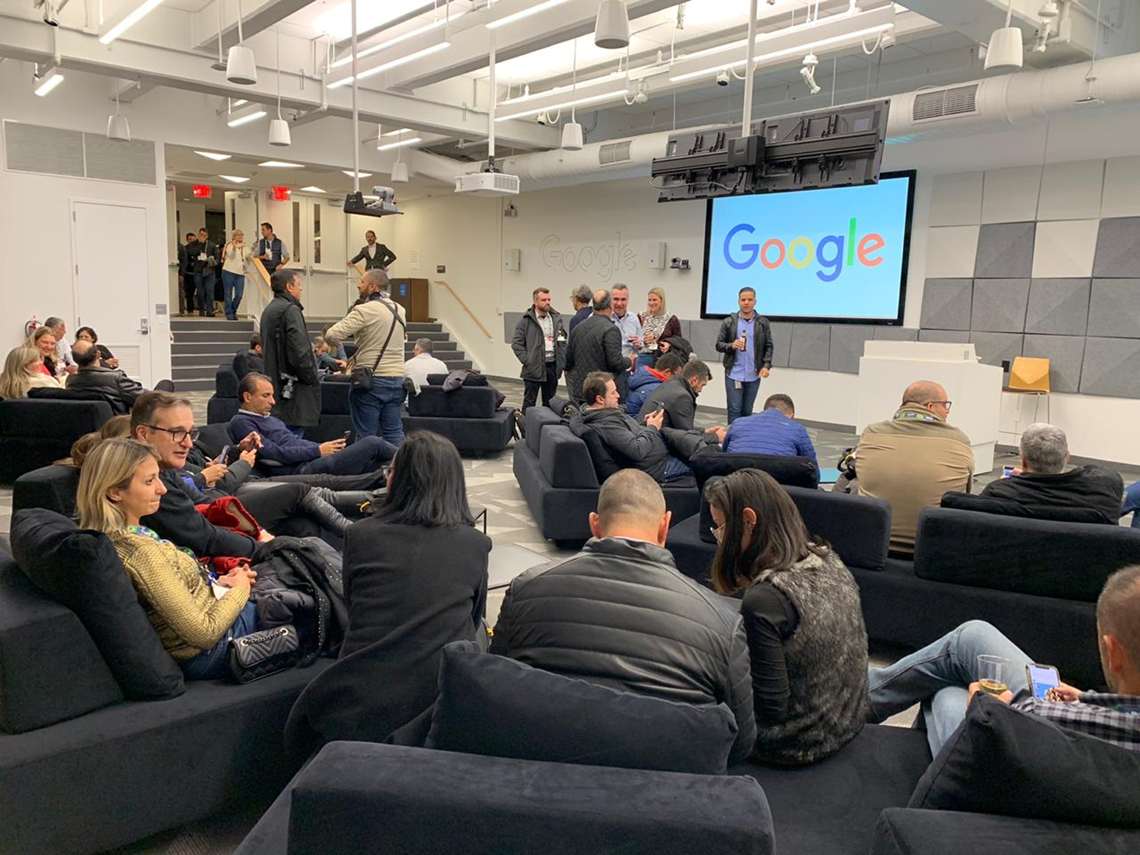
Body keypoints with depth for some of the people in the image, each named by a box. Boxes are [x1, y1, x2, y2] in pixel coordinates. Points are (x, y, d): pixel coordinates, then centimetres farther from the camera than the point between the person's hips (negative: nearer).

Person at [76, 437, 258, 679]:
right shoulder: (139, 550, -31)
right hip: (210, 652, -8)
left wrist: (215, 585, -1)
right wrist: (239, 589, -12)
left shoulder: (108, 538, -3)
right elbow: (204, 633, -27)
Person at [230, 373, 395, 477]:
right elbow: (274, 453, -14)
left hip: (317, 458, 9)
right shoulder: (241, 422, -3)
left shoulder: (270, 418, 26)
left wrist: (325, 447, 3)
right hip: (302, 469, -9)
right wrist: (318, 450, -14)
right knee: (371, 444, -14)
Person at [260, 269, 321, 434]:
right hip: (292, 388, -10)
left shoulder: (268, 310, 18)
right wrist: (313, 379, -8)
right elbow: (300, 351, -20)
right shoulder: (290, 310, -13)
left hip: (274, 382, 10)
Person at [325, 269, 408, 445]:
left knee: (366, 435, 1)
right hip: (396, 378, 6)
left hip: (371, 380, -6)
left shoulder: (365, 310, -13)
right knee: (394, 432, 11)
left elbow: (332, 335, -18)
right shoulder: (400, 309, 9)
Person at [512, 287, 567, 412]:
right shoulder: (526, 320, -5)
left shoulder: (556, 318, 8)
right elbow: (516, 343, -5)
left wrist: (561, 362, 2)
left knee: (550, 404, 12)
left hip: (552, 367, 4)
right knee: (529, 403, 3)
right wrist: (527, 361, -12)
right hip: (533, 368, -4)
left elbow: (563, 341, 12)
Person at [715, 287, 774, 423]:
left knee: (747, 411, 10)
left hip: (754, 375, 1)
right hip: (733, 374, -1)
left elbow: (768, 346, 4)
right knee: (734, 410, -2)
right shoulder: (729, 322, 0)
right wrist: (732, 345, -18)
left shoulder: (763, 323, 3)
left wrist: (766, 365, -9)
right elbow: (719, 345, 2)